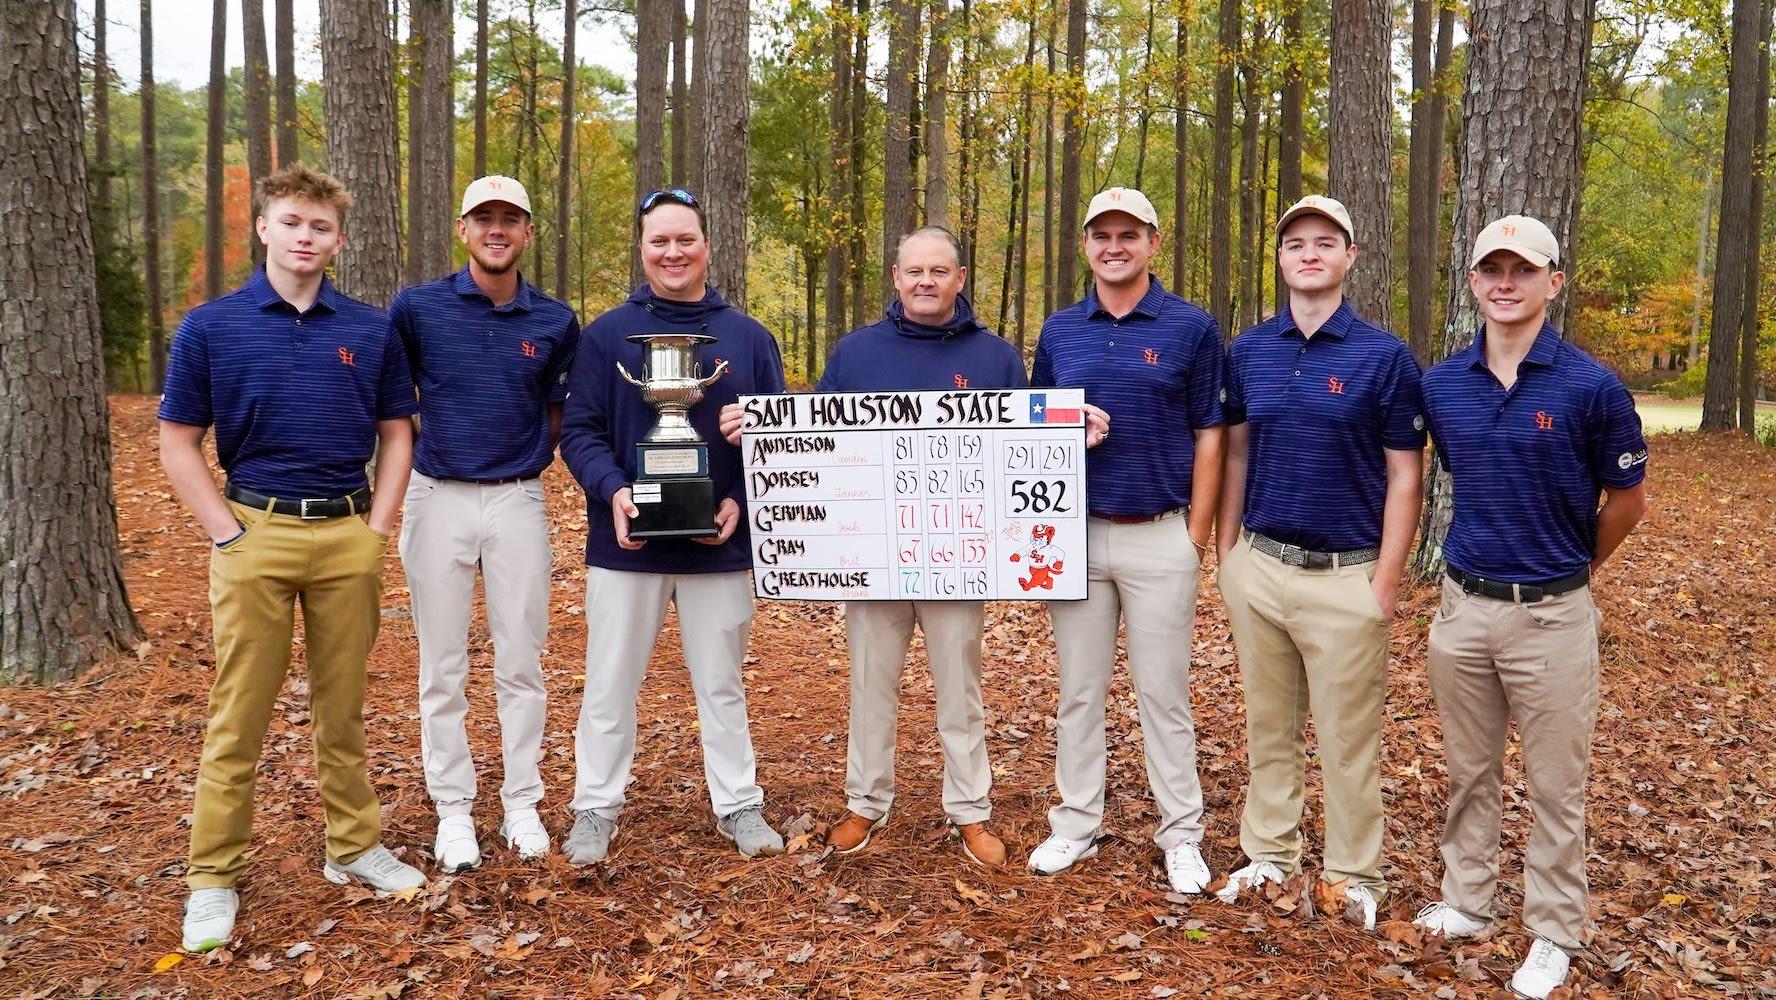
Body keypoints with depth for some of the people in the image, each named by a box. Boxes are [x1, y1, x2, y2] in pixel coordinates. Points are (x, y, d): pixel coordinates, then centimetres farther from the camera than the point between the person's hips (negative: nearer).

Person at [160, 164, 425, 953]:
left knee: (342, 707, 12)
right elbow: (178, 444, 1)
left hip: (349, 537, 2)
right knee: (238, 715, 5)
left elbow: (396, 433, 10)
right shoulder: (211, 327, 0)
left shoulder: (371, 329, 5)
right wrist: (228, 533, -7)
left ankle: (354, 846, 25)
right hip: (257, 533, -1)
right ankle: (214, 876, 16)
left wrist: (379, 527, 0)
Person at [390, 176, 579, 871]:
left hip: (518, 501, 1)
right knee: (442, 668, 7)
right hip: (439, 499, -1)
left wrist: (542, 451, -2)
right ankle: (452, 808, 20)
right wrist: (403, 460, -3)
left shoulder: (555, 321, 4)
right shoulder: (417, 307, -1)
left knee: (521, 664, 7)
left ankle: (521, 805, 20)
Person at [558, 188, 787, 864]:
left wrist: (741, 500, -11)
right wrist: (612, 491, -20)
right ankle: (595, 808, 23)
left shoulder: (748, 338, 6)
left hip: (720, 545, 1)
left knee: (721, 682, 13)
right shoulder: (607, 334, 1)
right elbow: (579, 430, -2)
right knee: (610, 682, 8)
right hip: (626, 544, -1)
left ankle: (738, 805, 25)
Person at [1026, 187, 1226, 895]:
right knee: (1078, 691, 11)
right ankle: (1076, 826, 23)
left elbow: (1207, 437, 0)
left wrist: (1196, 537, -5)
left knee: (1163, 693, 5)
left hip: (1160, 538, -3)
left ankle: (1182, 835, 18)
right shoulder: (1059, 332, 8)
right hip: (1076, 536, 3)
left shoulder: (1191, 328, -1)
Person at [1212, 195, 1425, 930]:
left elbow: (1404, 475, -4)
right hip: (1259, 566, 4)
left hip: (1346, 574, -3)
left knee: (1348, 736, 5)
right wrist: (1225, 551, 7)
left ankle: (1355, 876, 22)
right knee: (1268, 725, 14)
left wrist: (1387, 579, -8)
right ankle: (1269, 854, 29)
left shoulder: (1384, 355, -5)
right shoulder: (1248, 350, 6)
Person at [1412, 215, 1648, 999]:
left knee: (1556, 784, 9)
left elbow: (1628, 499, 1)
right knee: (1468, 772, 17)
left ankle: (1553, 933, 25)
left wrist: (1563, 567, 12)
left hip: (1552, 614, -4)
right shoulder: (1442, 385, 1)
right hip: (1463, 605, 4)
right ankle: (1465, 900, 34)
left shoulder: (1591, 386, -11)